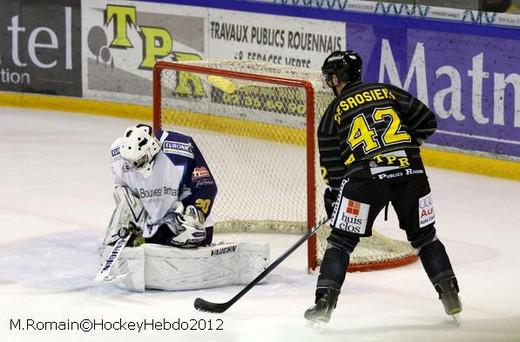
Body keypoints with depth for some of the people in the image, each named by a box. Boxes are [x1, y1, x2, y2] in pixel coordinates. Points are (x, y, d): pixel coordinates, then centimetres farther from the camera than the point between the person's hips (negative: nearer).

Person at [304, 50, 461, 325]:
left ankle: (325, 301, -2)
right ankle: (450, 294, 16)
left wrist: (332, 201, 22)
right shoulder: (387, 92, 17)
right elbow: (427, 122, 14)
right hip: (411, 172, 3)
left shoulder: (333, 113, 11)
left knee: (341, 240, 7)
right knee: (424, 236, 19)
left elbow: (332, 168, 11)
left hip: (365, 177, -3)